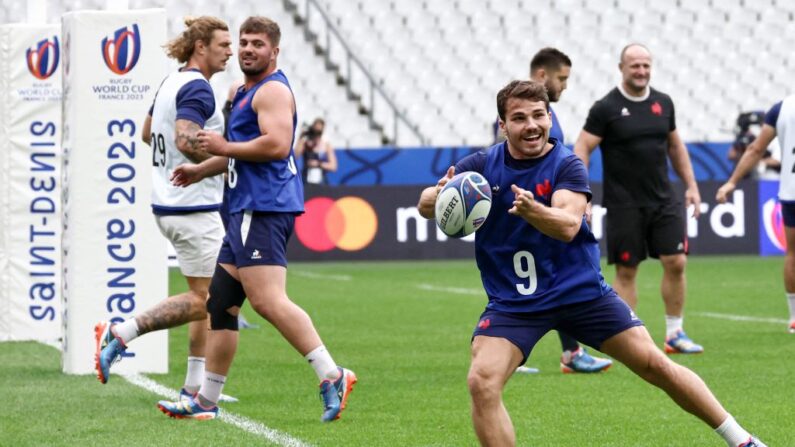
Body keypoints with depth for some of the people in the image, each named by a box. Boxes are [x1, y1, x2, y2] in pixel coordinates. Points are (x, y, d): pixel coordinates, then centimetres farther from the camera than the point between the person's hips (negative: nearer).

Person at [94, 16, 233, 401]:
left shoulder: (172, 83, 14)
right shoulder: (197, 88, -16)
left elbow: (148, 133, 26)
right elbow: (186, 140, -29)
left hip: (169, 205, 10)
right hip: (193, 208, -10)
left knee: (206, 297, 13)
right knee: (204, 300, -5)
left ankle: (194, 389, 13)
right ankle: (119, 333, -9)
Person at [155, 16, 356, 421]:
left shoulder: (272, 90, -9)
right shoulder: (246, 91, 23)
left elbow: (277, 144, -24)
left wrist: (224, 147, -14)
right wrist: (200, 171, 30)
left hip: (264, 209, -11)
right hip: (247, 209, 11)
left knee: (268, 300, -21)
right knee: (220, 302, 12)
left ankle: (331, 377, -24)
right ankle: (206, 401, 17)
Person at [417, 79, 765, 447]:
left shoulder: (567, 165, -9)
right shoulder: (483, 165, -4)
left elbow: (568, 226, -26)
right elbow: (425, 206, -11)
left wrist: (531, 210, -48)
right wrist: (439, 195, -36)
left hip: (580, 290, -1)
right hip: (511, 302, 1)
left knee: (655, 365, -1)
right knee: (482, 382, -21)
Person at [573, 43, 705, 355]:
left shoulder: (663, 103, 8)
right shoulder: (606, 108, -7)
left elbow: (675, 146, 19)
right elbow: (582, 148, -8)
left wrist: (691, 185, 15)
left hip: (663, 200, 4)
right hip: (624, 206, -4)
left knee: (676, 262, -2)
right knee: (626, 271, 1)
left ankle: (675, 334, 10)